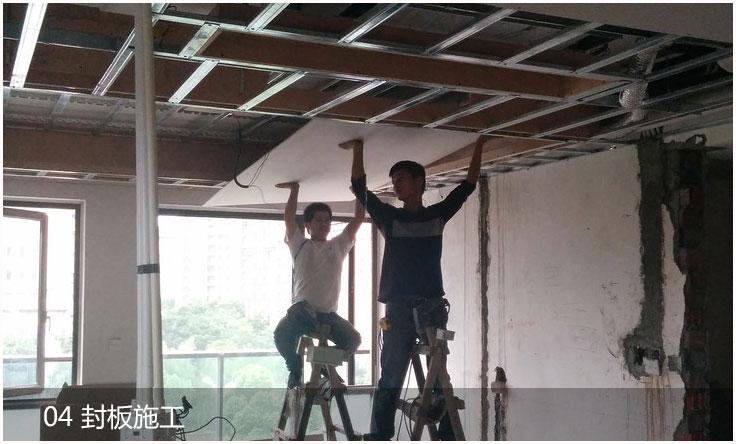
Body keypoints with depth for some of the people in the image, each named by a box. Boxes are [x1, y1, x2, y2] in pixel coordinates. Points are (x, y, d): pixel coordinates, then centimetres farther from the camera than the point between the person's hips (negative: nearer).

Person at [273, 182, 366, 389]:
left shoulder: (339, 246, 14)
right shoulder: (300, 245, 10)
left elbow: (359, 218, 9)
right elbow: (288, 217, 0)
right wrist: (294, 189, 2)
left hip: (328, 313, 2)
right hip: (302, 310, -2)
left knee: (353, 339, -22)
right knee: (281, 334, -30)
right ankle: (295, 368, 3)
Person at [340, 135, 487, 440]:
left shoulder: (438, 215, 11)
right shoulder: (389, 217, 6)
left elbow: (468, 186, 14)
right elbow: (360, 189, 0)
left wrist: (478, 146, 13)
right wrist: (358, 149, -2)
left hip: (434, 306, 2)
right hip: (399, 308, -2)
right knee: (390, 380, -3)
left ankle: (449, 437, 8)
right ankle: (377, 439, -1)